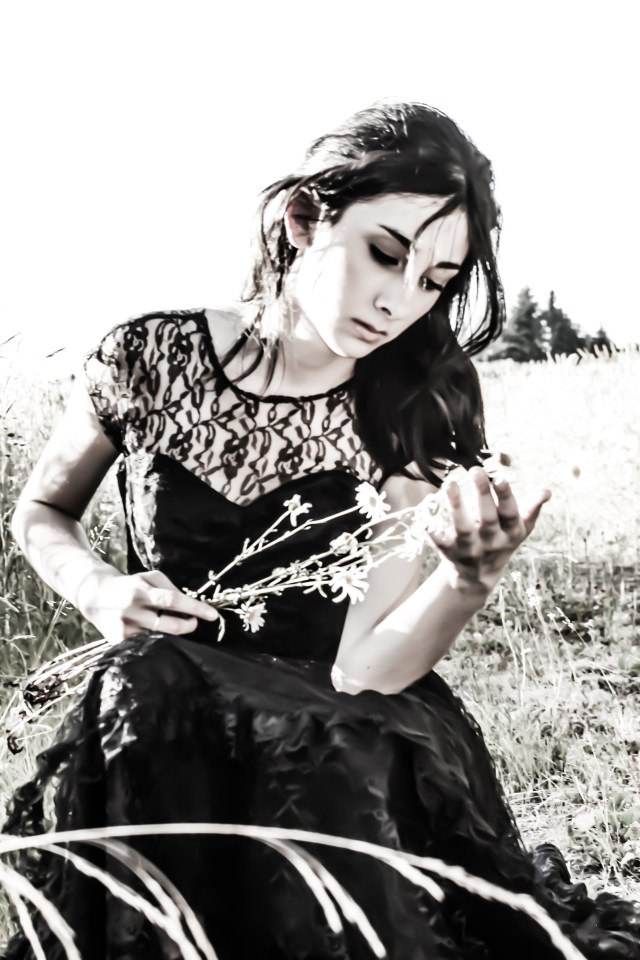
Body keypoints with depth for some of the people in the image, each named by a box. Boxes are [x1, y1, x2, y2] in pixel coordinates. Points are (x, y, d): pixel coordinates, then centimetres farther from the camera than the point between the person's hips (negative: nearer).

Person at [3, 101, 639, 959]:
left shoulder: (413, 424, -4)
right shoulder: (150, 358, -4)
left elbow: (363, 668, -14)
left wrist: (471, 579, -33)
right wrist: (101, 591, -8)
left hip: (336, 744, -1)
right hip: (154, 719, 1)